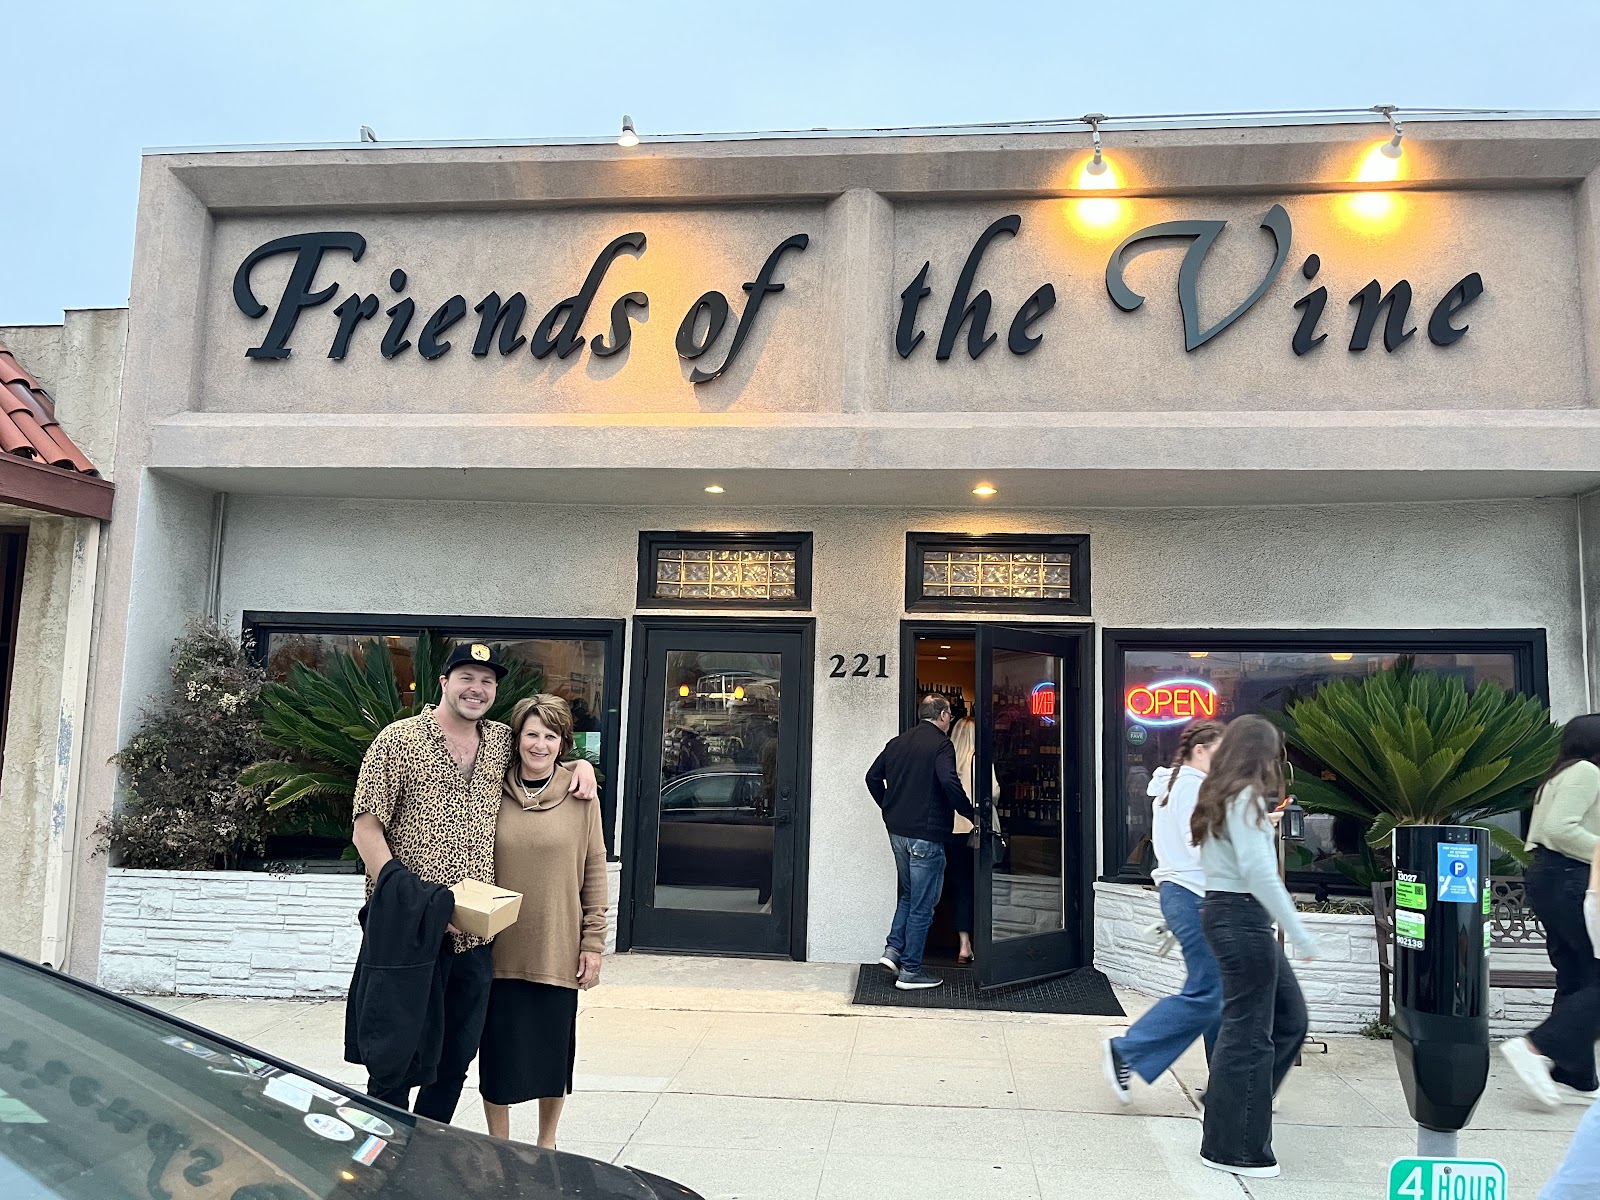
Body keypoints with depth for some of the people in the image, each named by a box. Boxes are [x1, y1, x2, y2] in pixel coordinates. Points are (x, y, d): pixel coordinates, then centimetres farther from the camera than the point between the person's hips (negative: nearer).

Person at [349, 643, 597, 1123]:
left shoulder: (503, 742, 9)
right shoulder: (399, 740, -5)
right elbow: (366, 829, -8)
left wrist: (581, 763, 6)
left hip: (474, 938, 5)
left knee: (456, 1060, 15)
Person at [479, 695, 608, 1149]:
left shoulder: (580, 795, -2)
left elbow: (594, 873, 1)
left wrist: (593, 943, -2)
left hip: (558, 951, 0)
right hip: (500, 952, 0)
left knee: (554, 1051, 11)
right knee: (499, 1051, 8)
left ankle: (546, 1144, 33)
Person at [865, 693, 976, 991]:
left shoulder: (897, 743, 11)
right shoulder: (941, 744, -11)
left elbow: (873, 777, 14)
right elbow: (949, 782, -25)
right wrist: (971, 813, -13)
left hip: (897, 831, 7)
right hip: (926, 834, -7)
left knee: (908, 894, 23)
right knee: (922, 905, 2)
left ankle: (893, 949, 14)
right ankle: (910, 971, 8)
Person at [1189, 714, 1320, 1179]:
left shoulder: (1220, 796, 15)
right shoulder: (1245, 797, -14)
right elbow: (1259, 871, -21)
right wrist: (1299, 933, -19)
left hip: (1226, 911, 10)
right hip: (1241, 915, -10)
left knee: (1289, 1017, 16)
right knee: (1248, 1032, -1)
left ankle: (1233, 1108, 24)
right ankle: (1232, 1148, 10)